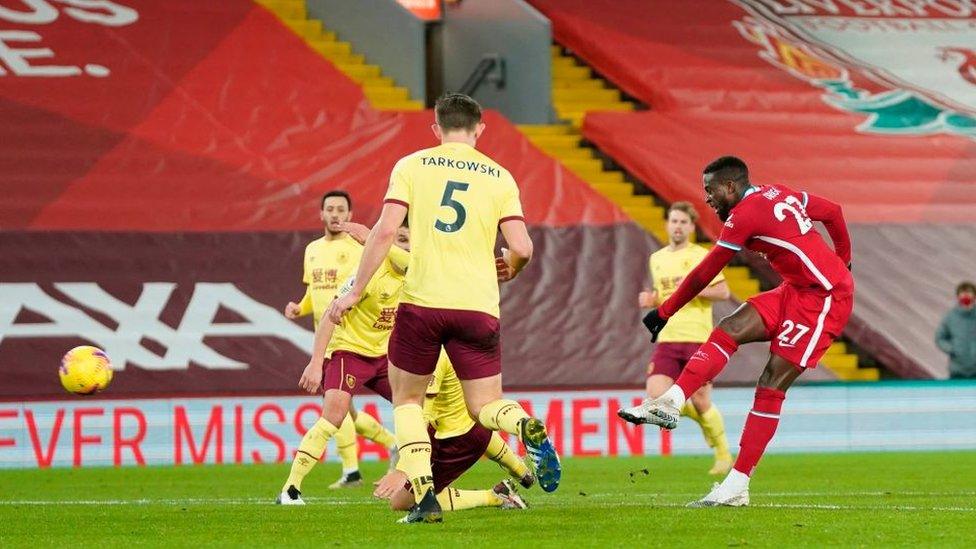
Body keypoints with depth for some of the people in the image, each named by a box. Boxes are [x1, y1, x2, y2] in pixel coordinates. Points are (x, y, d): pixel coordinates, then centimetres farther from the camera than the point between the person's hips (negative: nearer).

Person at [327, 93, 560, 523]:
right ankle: (528, 428, -24)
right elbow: (522, 248, 0)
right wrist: (507, 270, 23)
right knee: (485, 406, 12)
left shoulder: (411, 166, 5)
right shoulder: (499, 177, 8)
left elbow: (385, 230, -5)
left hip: (421, 301, -1)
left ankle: (424, 496, -2)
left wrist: (354, 292, 0)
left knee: (406, 400, 17)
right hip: (478, 307, 1)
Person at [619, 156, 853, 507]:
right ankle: (671, 402, -18)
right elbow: (833, 213, 21)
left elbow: (703, 275, -9)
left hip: (825, 299, -10)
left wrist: (663, 313, 1)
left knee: (771, 386, -11)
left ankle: (737, 486, -11)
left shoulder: (744, 215, -14)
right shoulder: (778, 194, 12)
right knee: (728, 331, -4)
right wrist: (842, 262, 35)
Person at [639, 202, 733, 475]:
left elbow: (723, 291, -6)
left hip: (697, 339, -5)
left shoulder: (700, 256, -2)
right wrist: (651, 300, 8)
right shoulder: (656, 259, 16)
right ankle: (702, 417, 18)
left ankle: (723, 455, 15)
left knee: (701, 400, -5)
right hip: (667, 340, 5)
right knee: (657, 396, -11)